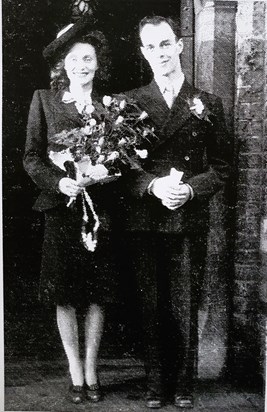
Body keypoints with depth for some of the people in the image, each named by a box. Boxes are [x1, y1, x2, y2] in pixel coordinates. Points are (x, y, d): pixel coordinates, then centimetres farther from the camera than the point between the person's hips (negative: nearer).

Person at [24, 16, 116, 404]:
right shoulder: (43, 100, 5)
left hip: (100, 209, 1)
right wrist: (58, 182, -14)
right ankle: (76, 375, 14)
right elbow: (31, 157, 3)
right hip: (61, 211, -1)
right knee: (65, 297, 3)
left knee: (97, 295, 5)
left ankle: (91, 372, 17)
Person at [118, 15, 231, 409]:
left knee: (185, 308, 4)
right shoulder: (129, 103, 6)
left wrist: (191, 189, -12)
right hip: (143, 223, 0)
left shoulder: (207, 104, 8)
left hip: (190, 222, 0)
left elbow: (222, 166, 6)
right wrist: (154, 186, -16)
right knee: (151, 307, 6)